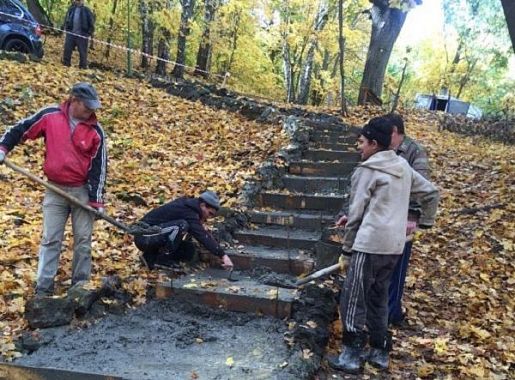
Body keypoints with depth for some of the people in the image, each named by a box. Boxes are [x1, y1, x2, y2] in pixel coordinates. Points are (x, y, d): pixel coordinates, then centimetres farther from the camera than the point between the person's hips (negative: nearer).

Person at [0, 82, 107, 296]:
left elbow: (99, 166, -7)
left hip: (83, 191, 0)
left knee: (83, 239, 6)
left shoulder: (95, 130, -7)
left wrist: (96, 199, -10)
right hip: (55, 190, 0)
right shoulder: (50, 116, -7)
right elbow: (21, 129, 6)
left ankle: (80, 286, 19)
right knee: (50, 240, 3)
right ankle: (43, 289, 8)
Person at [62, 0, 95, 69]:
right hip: (70, 33, 4)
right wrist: (65, 28, 10)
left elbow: (91, 22, -1)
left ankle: (83, 67, 8)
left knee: (82, 52, 1)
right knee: (67, 49, 5)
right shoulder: (71, 8, 10)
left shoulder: (86, 10, -1)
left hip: (82, 35, -4)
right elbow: (66, 19, 21)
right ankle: (66, 63, 15)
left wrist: (89, 33, -7)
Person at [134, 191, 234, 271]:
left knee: (189, 250, 4)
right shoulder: (187, 212, -22)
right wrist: (223, 255, -33)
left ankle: (151, 257, 8)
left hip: (154, 237, 10)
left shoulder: (188, 206, 7)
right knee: (181, 225, -29)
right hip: (145, 236, -10)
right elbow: (203, 237, -30)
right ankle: (162, 261, -15)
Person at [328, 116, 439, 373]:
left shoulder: (367, 170, -9)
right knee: (378, 298, 18)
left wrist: (348, 245, 3)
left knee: (353, 299, 2)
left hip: (370, 244, -8)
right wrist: (426, 222, 27)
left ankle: (352, 356, 8)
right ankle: (380, 352, 25)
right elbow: (431, 193, 19)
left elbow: (356, 212, -6)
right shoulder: (403, 168, 12)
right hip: (394, 245, 8)